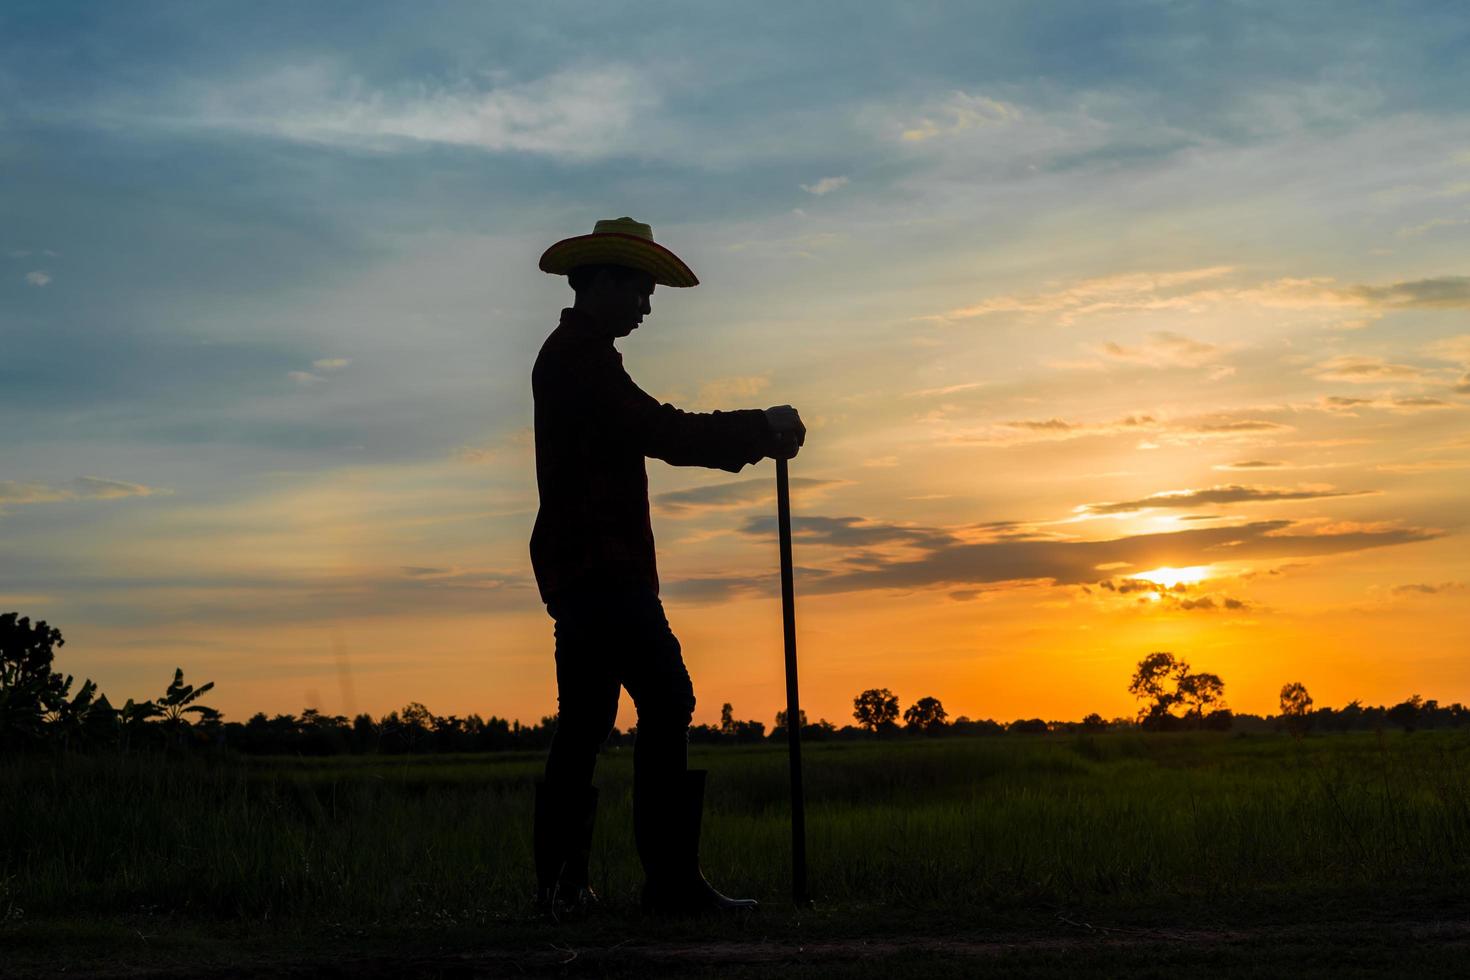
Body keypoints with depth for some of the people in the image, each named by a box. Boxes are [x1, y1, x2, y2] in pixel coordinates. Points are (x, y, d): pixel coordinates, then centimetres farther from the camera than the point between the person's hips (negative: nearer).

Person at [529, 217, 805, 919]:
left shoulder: (571, 356, 24)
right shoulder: (581, 355, -9)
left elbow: (651, 436, 22)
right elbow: (662, 434, -17)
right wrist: (762, 429, -9)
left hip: (580, 568, 11)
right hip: (599, 564, -11)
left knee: (585, 720, 9)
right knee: (665, 703, -14)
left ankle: (560, 883, 11)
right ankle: (672, 879, -15)